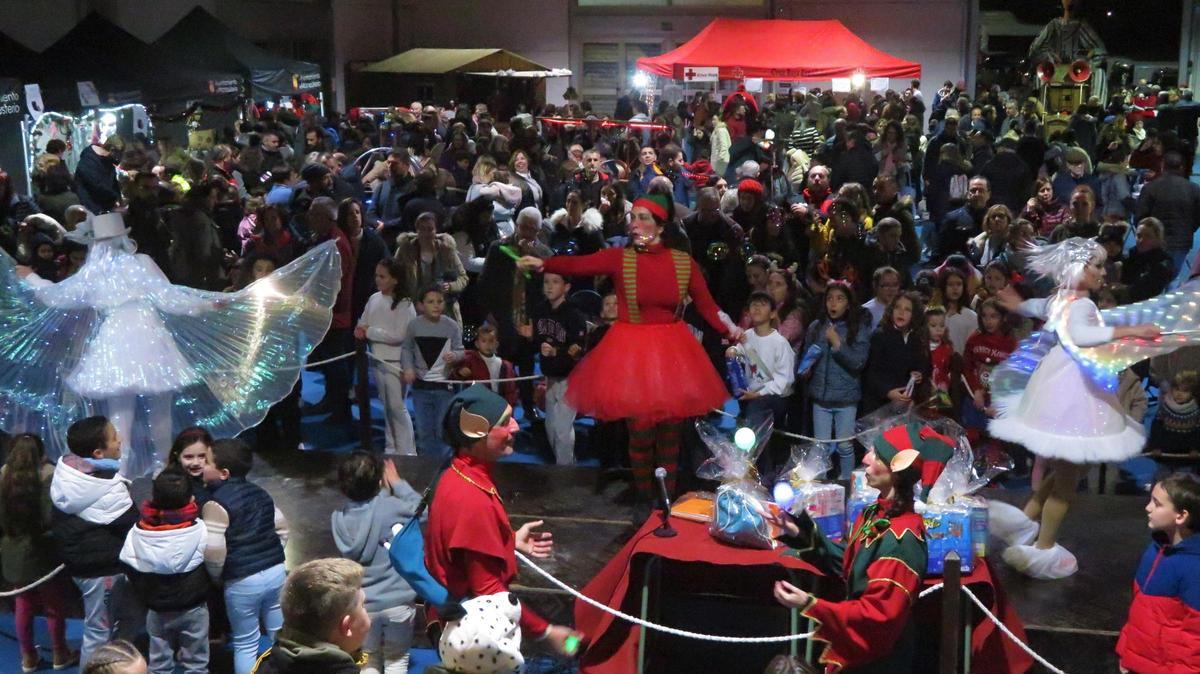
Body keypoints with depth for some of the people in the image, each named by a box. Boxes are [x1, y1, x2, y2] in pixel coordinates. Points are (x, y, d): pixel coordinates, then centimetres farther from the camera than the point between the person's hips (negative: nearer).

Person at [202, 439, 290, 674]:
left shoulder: (217, 503, -15)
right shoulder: (260, 492, 9)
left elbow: (213, 551, -21)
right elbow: (282, 528, 17)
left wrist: (217, 575, -3)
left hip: (242, 582, -6)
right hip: (276, 572, 7)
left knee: (245, 644, 8)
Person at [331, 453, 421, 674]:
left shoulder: (339, 518, -5)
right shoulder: (392, 507, -17)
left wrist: (383, 492, 1)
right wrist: (397, 483, 7)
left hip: (362, 605, 2)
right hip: (398, 602, -2)